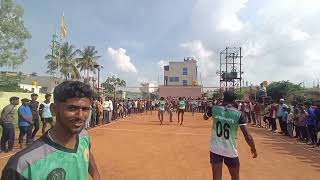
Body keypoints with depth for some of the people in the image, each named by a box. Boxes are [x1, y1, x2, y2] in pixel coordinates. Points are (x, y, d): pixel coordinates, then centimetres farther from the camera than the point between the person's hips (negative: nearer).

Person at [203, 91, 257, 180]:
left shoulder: (214, 109, -5)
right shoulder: (238, 114, -11)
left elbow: (205, 117, 18)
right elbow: (247, 136, -12)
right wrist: (253, 148, 5)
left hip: (215, 149, 1)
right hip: (230, 151, -1)